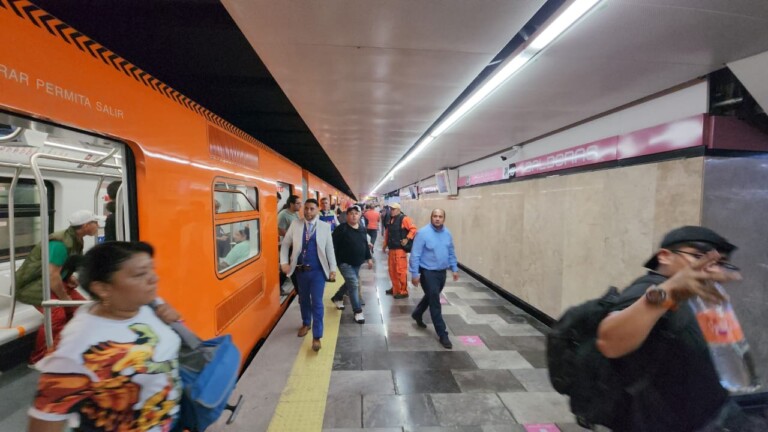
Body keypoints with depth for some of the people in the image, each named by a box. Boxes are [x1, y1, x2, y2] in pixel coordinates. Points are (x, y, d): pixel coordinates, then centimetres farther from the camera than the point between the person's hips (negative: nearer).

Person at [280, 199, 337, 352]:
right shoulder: (295, 225, 0)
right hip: (300, 270, 3)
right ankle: (306, 324, 44)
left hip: (318, 270, -2)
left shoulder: (325, 227, -4)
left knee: (317, 303, -2)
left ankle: (316, 337, 9)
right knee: (303, 299, 19)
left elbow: (330, 248, 0)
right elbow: (285, 243, 7)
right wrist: (284, 262, -1)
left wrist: (332, 269, 0)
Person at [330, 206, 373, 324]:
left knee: (350, 283, 19)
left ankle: (337, 298, 45)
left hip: (357, 263, 7)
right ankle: (358, 311, -1)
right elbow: (334, 246, -15)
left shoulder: (362, 229, 7)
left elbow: (365, 245, 16)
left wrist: (369, 258, 14)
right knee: (354, 284, -12)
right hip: (345, 262, -7)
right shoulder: (341, 229, -14)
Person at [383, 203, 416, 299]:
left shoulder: (404, 219, -11)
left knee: (401, 271, -6)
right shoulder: (391, 220, 15)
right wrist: (385, 245, 20)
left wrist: (407, 239, -22)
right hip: (391, 249, 9)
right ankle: (395, 288, 30)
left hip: (400, 249, -9)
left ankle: (403, 292, 3)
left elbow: (413, 229, -18)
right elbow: (387, 233, 22)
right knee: (392, 270, 15)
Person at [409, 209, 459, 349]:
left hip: (442, 272, 7)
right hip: (428, 272, -7)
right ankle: (442, 334, 8)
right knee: (435, 302, -2)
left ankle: (417, 314, 48)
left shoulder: (447, 233, 3)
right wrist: (415, 274, -17)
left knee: (431, 297, 23)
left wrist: (455, 269, 12)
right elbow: (415, 255, -16)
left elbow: (451, 253, 14)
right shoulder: (423, 233, -17)